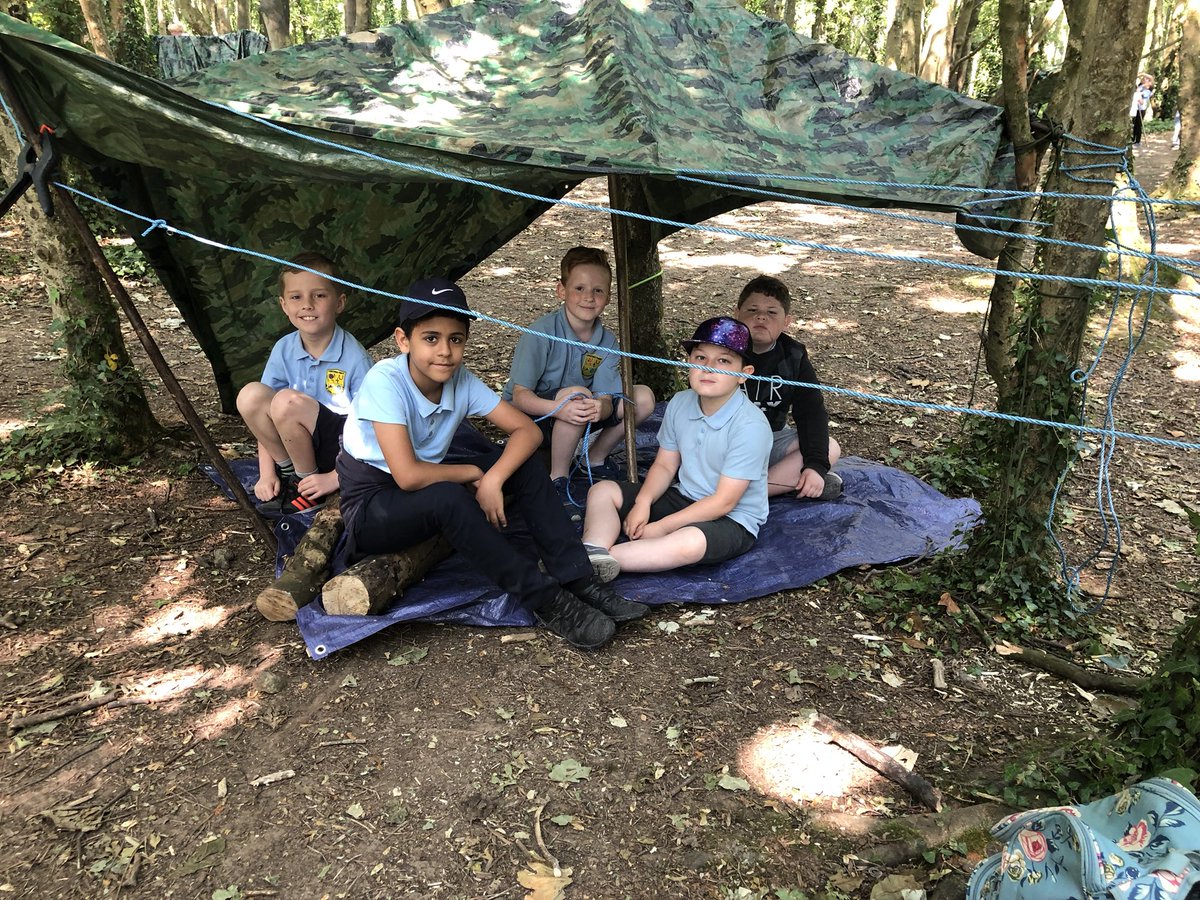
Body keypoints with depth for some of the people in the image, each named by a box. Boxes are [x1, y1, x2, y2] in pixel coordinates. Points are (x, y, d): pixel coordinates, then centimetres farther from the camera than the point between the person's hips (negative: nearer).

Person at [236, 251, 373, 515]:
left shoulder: (355, 359, -18)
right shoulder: (284, 350, -3)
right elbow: (263, 415, 4)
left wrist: (334, 479, -18)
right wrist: (266, 473, -4)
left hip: (344, 450, -5)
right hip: (301, 444, 5)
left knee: (287, 402, -29)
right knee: (250, 396, -17)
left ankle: (307, 485, -8)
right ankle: (288, 473, -1)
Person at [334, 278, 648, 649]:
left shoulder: (461, 380, -9)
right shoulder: (385, 381, -26)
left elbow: (528, 430, -8)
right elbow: (408, 475, -33)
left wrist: (493, 480, -25)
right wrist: (473, 473, -17)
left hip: (427, 487, 6)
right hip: (371, 506, -6)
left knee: (522, 462, -12)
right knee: (447, 498, -37)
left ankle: (577, 580, -16)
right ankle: (545, 600, -26)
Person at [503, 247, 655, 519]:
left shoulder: (606, 341, -7)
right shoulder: (542, 333, -22)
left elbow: (606, 398, -15)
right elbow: (519, 395, -25)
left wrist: (599, 408, -41)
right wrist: (559, 409, -43)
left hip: (578, 420, 6)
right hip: (531, 417, -6)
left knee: (643, 397, -7)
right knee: (577, 393, -37)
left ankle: (596, 458, 12)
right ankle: (558, 479, -19)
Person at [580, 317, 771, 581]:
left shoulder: (751, 426, -23)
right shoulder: (680, 404, -2)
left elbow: (724, 501, -22)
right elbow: (665, 465, 6)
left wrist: (662, 527, -20)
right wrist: (643, 503, -15)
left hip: (732, 520, -7)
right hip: (682, 498, 7)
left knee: (690, 542, -41)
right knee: (602, 491, -2)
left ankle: (607, 557, -31)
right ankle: (593, 552, -29)